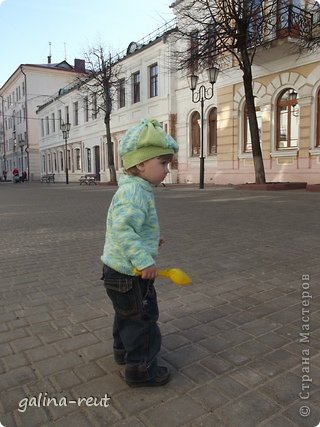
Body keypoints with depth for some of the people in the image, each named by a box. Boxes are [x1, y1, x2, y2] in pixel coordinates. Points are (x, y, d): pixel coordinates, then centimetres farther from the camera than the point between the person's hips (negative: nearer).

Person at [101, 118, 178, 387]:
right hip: (129, 274, -10)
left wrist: (150, 240, 18)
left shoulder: (134, 189, 9)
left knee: (127, 314, 27)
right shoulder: (135, 191, -26)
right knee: (142, 319, 6)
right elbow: (123, 228, -36)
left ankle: (123, 350, 48)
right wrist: (144, 260, -35)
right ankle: (140, 369, 24)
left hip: (119, 270, 10)